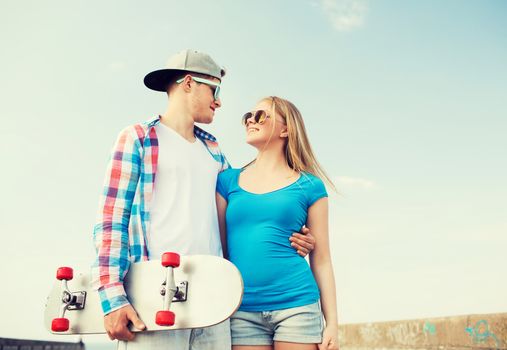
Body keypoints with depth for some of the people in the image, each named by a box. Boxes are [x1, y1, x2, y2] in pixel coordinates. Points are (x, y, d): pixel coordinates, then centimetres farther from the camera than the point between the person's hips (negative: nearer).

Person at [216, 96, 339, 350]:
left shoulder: (309, 186, 4)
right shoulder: (229, 180, 9)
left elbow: (321, 261, 4)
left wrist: (332, 324, 1)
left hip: (296, 307, -1)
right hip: (242, 313, 2)